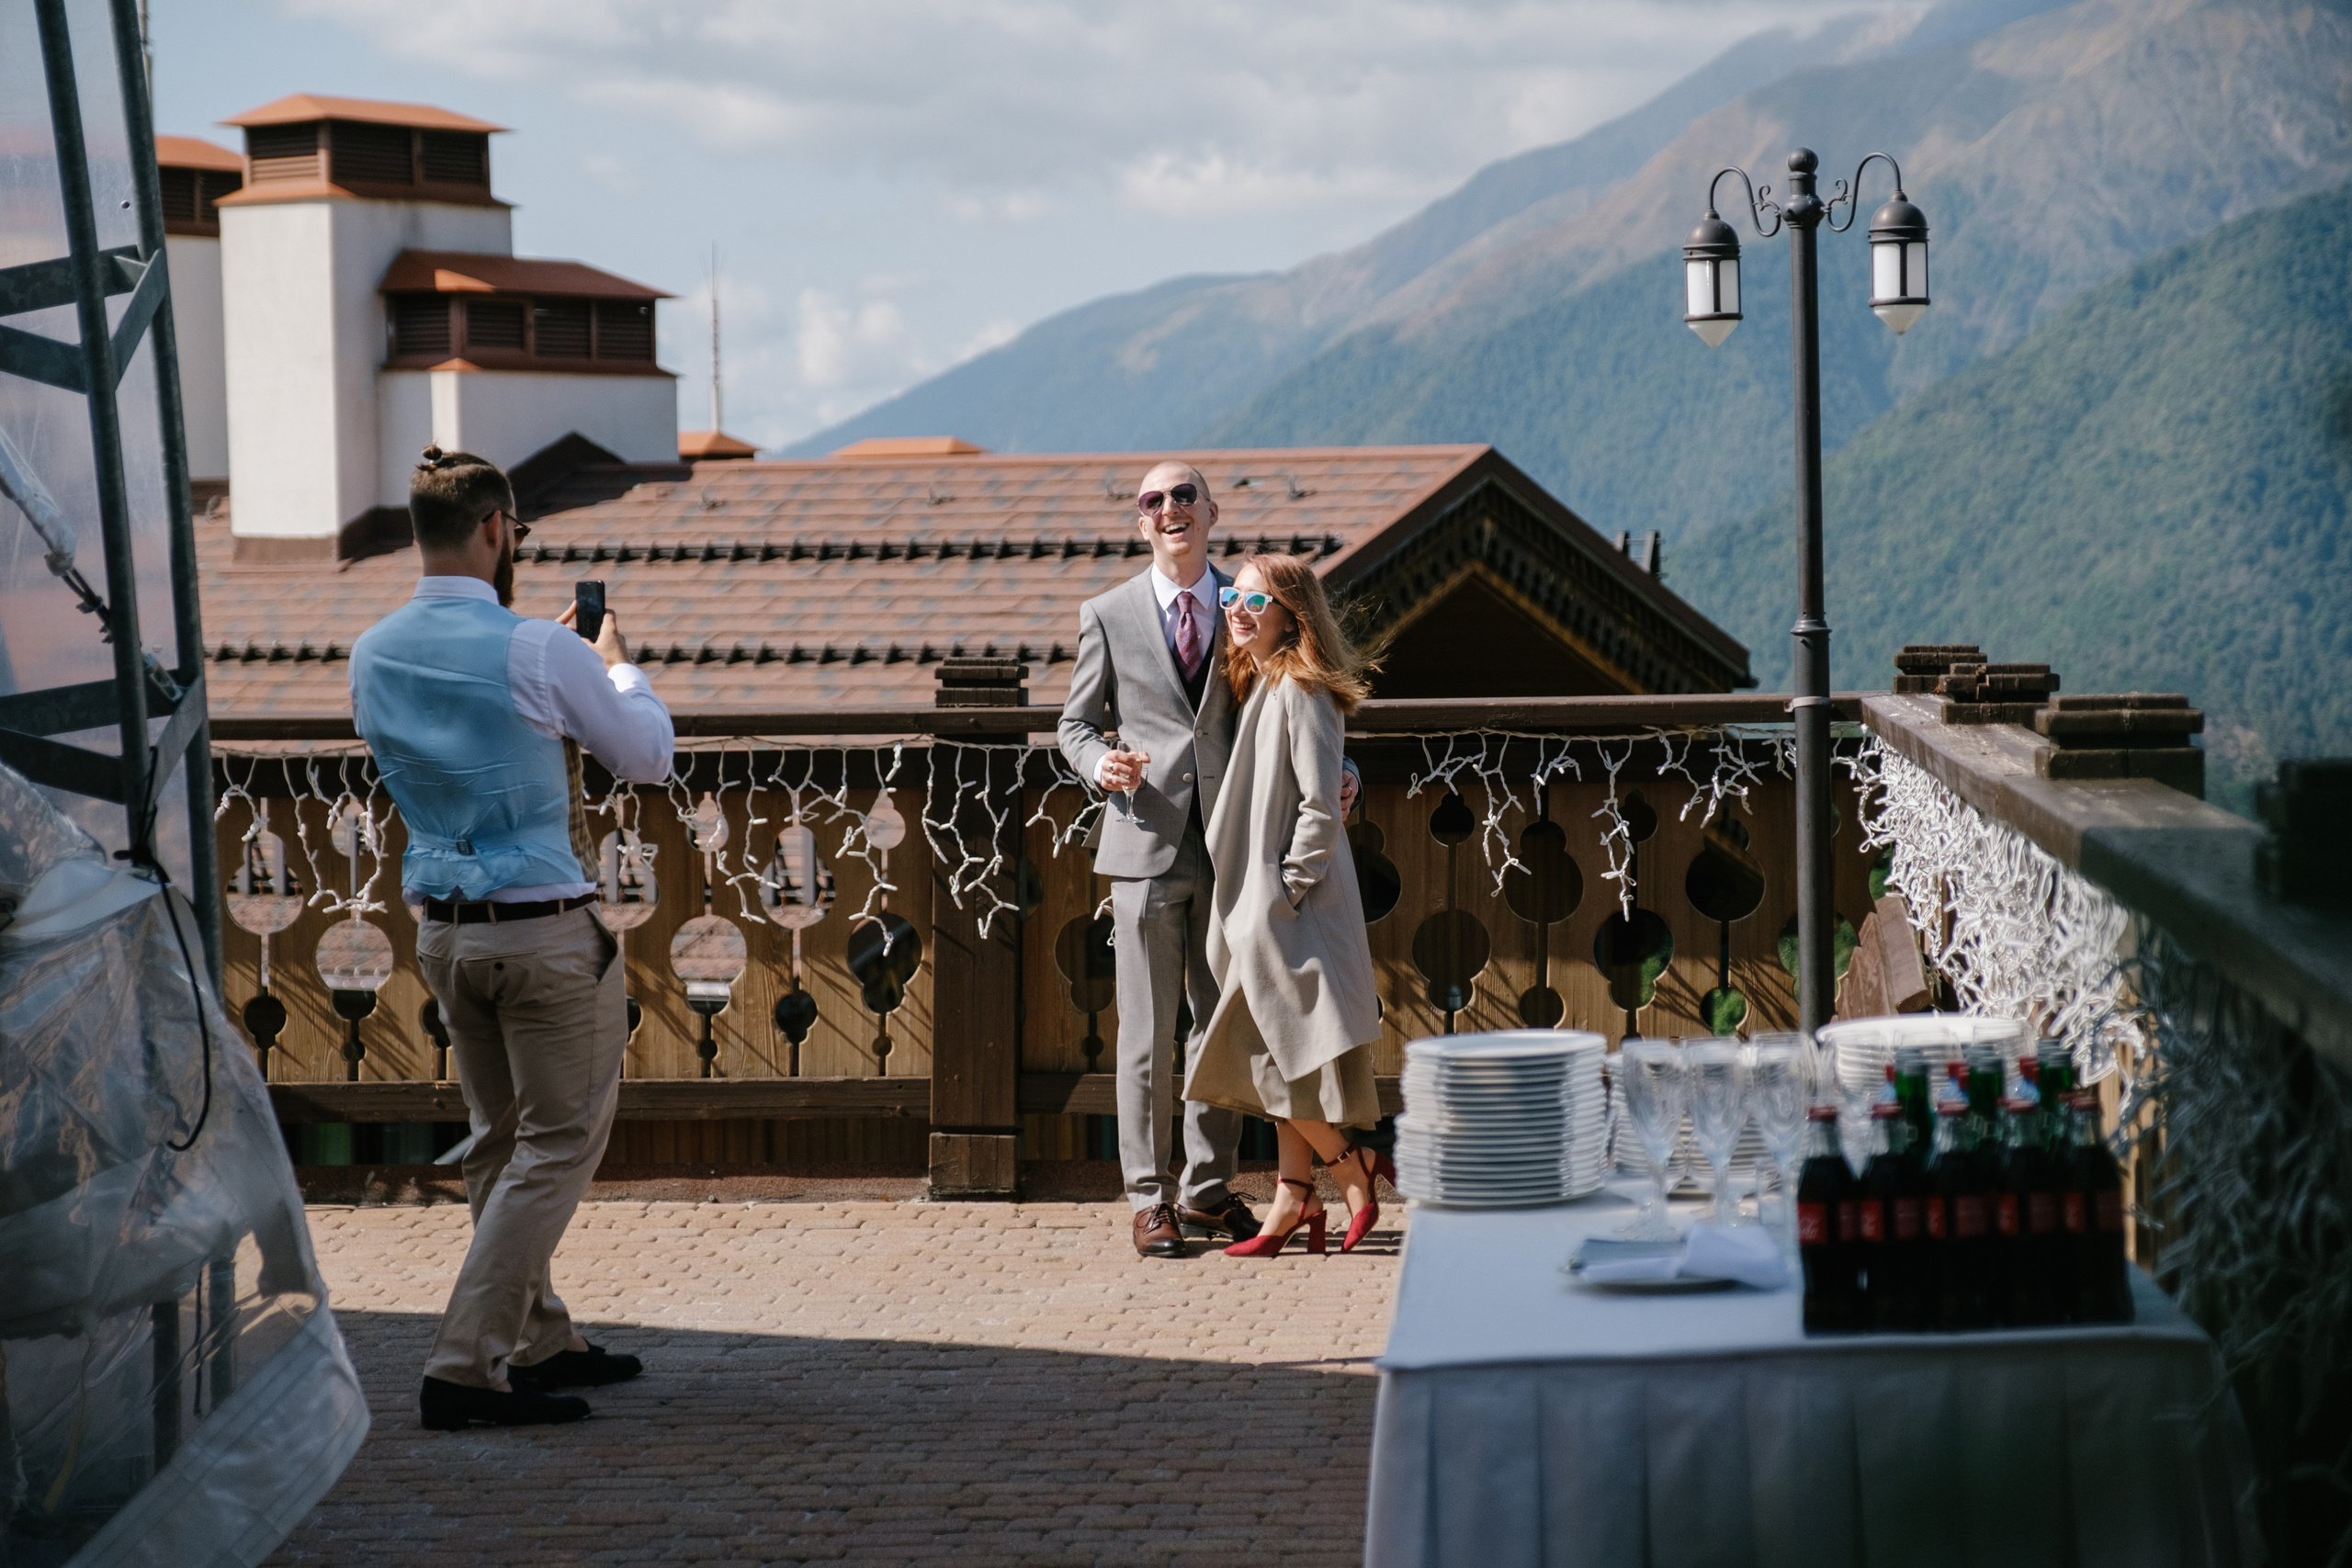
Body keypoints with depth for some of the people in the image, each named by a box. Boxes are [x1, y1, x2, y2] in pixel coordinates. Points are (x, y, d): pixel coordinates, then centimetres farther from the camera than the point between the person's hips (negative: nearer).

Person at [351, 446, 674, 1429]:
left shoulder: (373, 655, 2)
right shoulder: (542, 653, -17)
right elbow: (648, 758, -2)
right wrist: (615, 665, 15)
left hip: (443, 930, 7)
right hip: (546, 931, -7)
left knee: (501, 1141, 19)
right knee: (558, 1145, 1)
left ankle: (539, 1342, 26)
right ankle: (466, 1366, -5)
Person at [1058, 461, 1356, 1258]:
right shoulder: (1108, 615, 4)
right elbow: (1076, 722, 10)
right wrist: (1099, 763, -12)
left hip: (1230, 845, 2)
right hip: (1146, 842, -2)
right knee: (1148, 1034, -1)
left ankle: (1207, 1191, 19)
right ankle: (1149, 1198, 8)